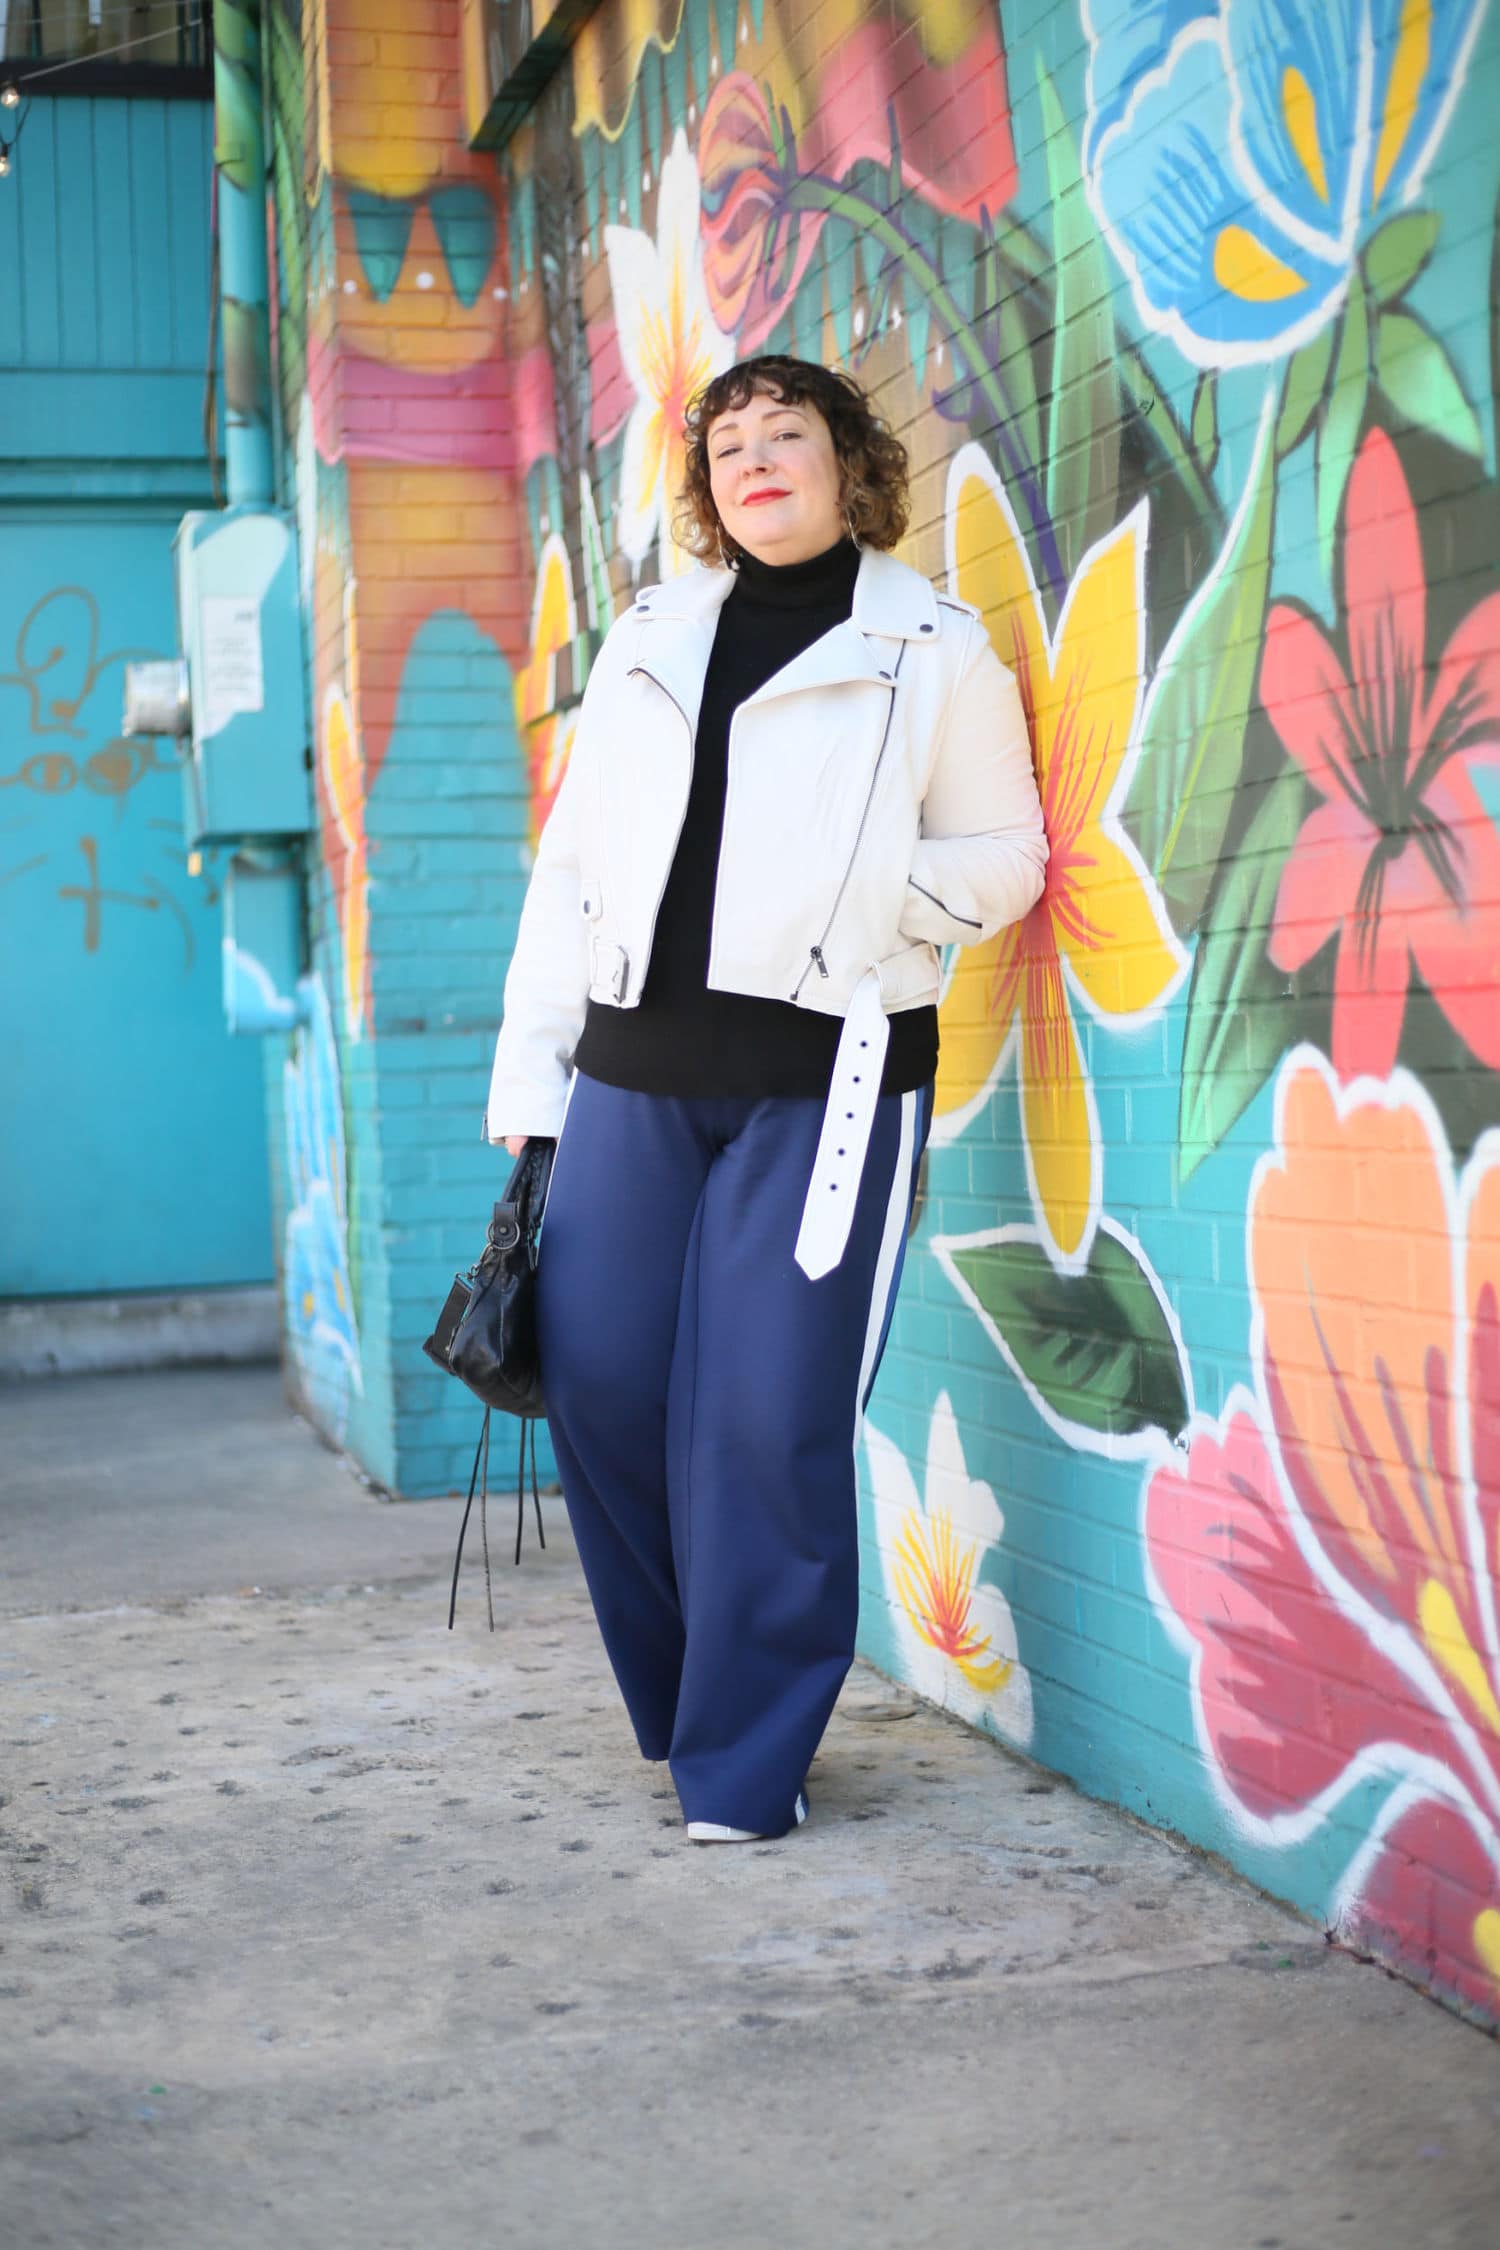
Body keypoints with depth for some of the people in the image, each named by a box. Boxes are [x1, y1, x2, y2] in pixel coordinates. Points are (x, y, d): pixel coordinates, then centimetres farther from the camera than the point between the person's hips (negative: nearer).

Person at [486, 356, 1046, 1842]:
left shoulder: (936, 649, 6)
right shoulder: (647, 641, 15)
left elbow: (1009, 851, 8)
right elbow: (571, 864, 15)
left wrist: (883, 893, -11)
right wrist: (530, 1074, 10)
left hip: (827, 1075, -4)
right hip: (635, 1063, 4)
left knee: (766, 1424, -7)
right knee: (600, 1386, 3)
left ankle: (745, 1762, 8)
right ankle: (679, 1701, 25)